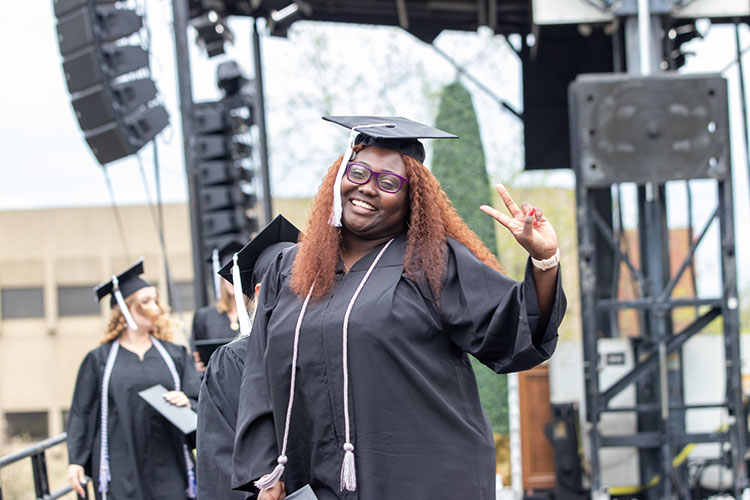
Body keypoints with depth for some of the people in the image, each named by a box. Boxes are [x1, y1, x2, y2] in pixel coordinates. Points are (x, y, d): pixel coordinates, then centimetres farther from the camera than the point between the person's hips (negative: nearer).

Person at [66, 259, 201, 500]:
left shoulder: (175, 355, 12)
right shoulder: (99, 360, 6)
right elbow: (82, 413, 6)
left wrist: (187, 404, -13)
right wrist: (75, 461, -2)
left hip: (168, 469, 2)